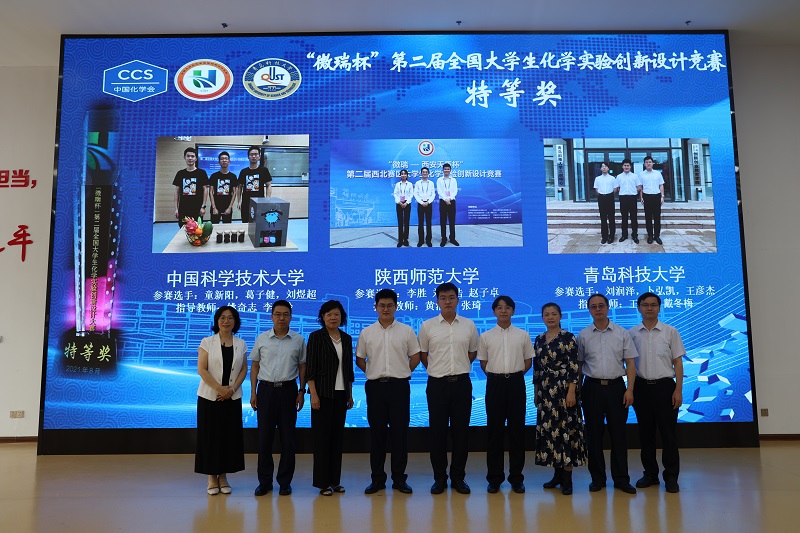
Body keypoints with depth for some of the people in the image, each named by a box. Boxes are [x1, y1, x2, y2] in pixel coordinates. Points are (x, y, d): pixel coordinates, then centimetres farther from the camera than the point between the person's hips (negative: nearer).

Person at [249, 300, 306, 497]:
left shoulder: (298, 340, 2)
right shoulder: (262, 339, 3)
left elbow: (302, 367, 7)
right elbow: (255, 366, 7)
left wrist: (302, 391, 0)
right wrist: (253, 393, 2)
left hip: (288, 389, 0)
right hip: (266, 389, 0)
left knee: (288, 437, 5)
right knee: (264, 436, 4)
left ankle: (285, 481, 17)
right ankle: (264, 481, 17)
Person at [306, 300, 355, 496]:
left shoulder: (347, 339, 10)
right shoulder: (316, 337, -5)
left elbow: (349, 369, 13)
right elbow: (310, 368, -8)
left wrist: (350, 395, 12)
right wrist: (313, 395, -14)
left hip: (341, 393, 5)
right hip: (323, 393, -5)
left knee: (338, 436, 8)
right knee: (322, 436, 0)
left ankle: (335, 480, 18)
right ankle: (322, 482, 9)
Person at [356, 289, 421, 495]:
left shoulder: (406, 331, 2)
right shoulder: (366, 333, 4)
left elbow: (415, 357, 9)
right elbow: (359, 359, 12)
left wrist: (401, 373, 5)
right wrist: (375, 373, 7)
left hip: (399, 385, -1)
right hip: (375, 386, 1)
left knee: (400, 432, 2)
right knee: (376, 432, 6)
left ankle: (399, 478, 14)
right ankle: (377, 478, 16)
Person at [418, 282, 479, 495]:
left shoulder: (469, 325, 4)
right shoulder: (427, 326, 0)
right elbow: (422, 354, 10)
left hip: (462, 383, 1)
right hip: (437, 383, -1)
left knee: (461, 431, 6)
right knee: (437, 431, 3)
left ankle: (458, 477, 19)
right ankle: (439, 477, 16)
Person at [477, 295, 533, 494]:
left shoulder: (523, 335, 4)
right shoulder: (485, 336, 3)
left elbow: (528, 361, 10)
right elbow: (483, 363, 9)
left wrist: (514, 374, 3)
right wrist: (497, 376, 3)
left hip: (516, 383, 0)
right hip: (495, 383, 0)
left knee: (517, 430, 4)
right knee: (494, 430, 4)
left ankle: (516, 478, 15)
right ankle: (494, 478, 14)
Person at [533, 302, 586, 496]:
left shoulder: (568, 338, -5)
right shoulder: (539, 340, 10)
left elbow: (574, 367, -10)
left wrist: (571, 392, -16)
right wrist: (536, 392, 14)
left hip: (564, 390, -5)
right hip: (545, 392, 5)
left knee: (565, 429, -3)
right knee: (549, 429, 7)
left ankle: (567, 477, 5)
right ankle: (557, 473, 19)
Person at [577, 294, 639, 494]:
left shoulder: (622, 333, 4)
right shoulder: (583, 335, 4)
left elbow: (630, 363, 2)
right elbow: (578, 364, 8)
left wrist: (630, 389, -7)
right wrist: (576, 390, 3)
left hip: (616, 387, 0)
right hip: (592, 387, 0)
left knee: (618, 434, 4)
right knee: (594, 434, 6)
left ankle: (621, 479, 15)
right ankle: (597, 478, 17)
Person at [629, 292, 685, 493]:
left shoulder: (670, 332, 1)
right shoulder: (632, 333, 4)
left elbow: (678, 362, 0)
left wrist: (678, 390, -7)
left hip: (664, 386, -2)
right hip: (642, 386, 2)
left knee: (668, 432, 1)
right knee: (645, 432, 9)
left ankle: (671, 476, 12)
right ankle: (650, 473, 21)